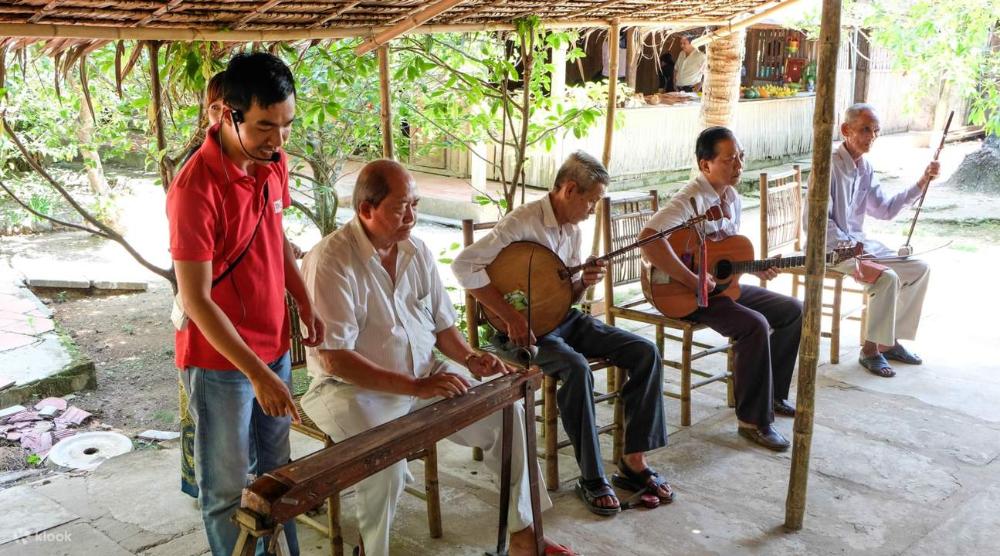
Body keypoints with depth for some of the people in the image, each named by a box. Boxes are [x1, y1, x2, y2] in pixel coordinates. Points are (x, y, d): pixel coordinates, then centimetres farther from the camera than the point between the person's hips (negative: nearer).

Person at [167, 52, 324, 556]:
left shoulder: (274, 162, 0)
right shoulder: (196, 188, -23)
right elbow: (196, 300, -22)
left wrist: (305, 305, 9)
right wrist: (257, 373, -24)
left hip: (274, 345, 7)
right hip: (220, 359, -7)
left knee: (275, 473, 21)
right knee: (229, 490, 9)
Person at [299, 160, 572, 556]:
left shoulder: (417, 251, 3)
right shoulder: (331, 260, -19)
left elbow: (442, 323, 13)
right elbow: (334, 358, -25)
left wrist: (469, 357, -9)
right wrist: (415, 386, -30)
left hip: (427, 377, 7)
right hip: (356, 388, -6)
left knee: (506, 413, -4)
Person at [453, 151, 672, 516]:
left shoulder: (573, 229, 10)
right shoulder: (523, 222, -16)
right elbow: (463, 265, -25)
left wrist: (584, 283, -7)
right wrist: (509, 314, -27)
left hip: (562, 318, 8)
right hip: (523, 328, -8)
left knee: (645, 353, -8)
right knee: (576, 368, -36)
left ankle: (634, 463, -3)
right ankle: (592, 479, -20)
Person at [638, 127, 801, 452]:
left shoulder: (732, 197, 8)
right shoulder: (691, 199, -21)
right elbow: (648, 239, -38)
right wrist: (694, 281, -34)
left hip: (726, 284, 10)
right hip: (688, 296, -9)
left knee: (794, 311, 7)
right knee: (754, 325, -29)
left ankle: (771, 394, 19)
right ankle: (753, 420, -16)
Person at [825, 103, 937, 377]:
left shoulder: (865, 168, 10)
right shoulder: (830, 165, -16)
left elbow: (886, 209, 14)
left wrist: (922, 183, 7)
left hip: (858, 241, 9)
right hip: (832, 247, -9)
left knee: (920, 269, 3)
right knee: (887, 278, -28)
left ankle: (890, 341, 11)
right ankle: (870, 349, -12)